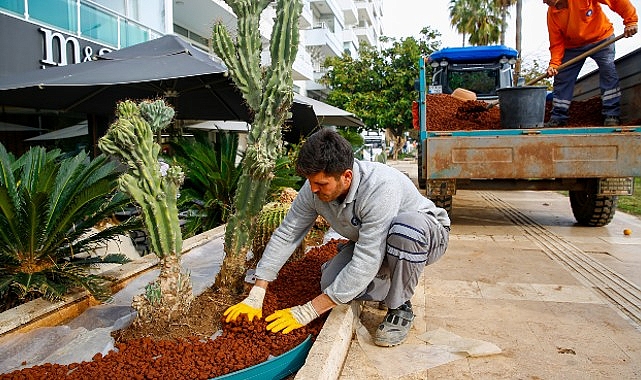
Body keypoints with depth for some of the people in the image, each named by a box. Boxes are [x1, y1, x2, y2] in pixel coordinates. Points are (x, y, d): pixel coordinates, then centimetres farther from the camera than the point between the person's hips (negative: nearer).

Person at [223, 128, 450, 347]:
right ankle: (390, 285, 12)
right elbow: (286, 235, -12)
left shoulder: (380, 187, -39)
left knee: (406, 228, -40)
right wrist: (255, 297, -17)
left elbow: (366, 262, -40)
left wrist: (307, 312, -36)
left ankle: (400, 309, -14)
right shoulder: (315, 188, -19)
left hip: (425, 234, -5)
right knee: (331, 284, -18)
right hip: (370, 243, 5)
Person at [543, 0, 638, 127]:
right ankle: (558, 117, 7)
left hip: (601, 37, -3)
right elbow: (556, 42, -13)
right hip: (573, 47, 3)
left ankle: (611, 115, -12)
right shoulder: (552, 13, -14)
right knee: (561, 77, -1)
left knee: (608, 70, -15)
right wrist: (554, 64, -25)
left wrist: (630, 21, -26)